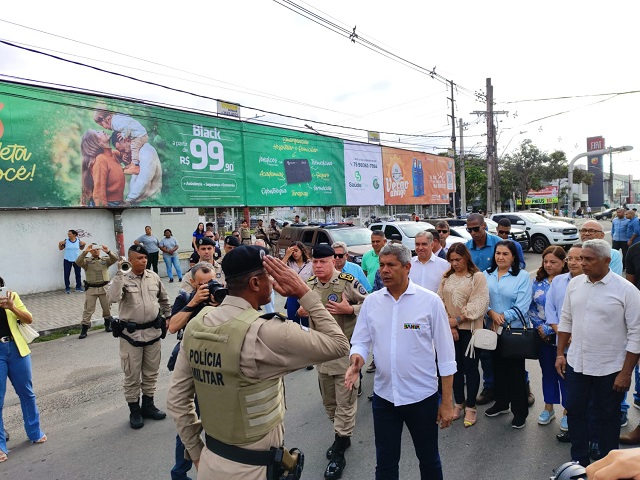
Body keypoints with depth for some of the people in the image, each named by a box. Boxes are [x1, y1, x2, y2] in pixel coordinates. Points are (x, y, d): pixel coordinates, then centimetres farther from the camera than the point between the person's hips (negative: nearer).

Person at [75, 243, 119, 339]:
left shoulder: (105, 260, 6)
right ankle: (84, 330, 4)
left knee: (107, 307, 12)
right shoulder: (86, 261, 3)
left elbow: (115, 258, -9)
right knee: (88, 309, -1)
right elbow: (78, 262, -16)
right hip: (91, 288, -2)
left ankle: (107, 325, 30)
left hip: (104, 287, 2)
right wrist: (85, 252, -26)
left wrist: (108, 251, -26)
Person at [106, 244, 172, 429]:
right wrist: (120, 273, -28)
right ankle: (134, 410, 23)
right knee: (132, 375, 8)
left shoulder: (154, 277, 3)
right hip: (131, 334, -4)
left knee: (151, 372, 15)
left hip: (153, 331, 4)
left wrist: (168, 317, 16)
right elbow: (112, 298, -29)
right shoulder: (122, 279, -9)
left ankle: (148, 405, 32)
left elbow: (164, 299, 16)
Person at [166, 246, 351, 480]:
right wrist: (304, 293, -14)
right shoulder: (264, 333, -26)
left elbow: (176, 399, 1)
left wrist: (196, 453, 12)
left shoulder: (195, 326, -6)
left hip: (210, 460, 6)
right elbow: (339, 345, -17)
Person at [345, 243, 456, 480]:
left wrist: (447, 401, -5)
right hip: (383, 395, 3)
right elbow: (360, 342, 4)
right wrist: (356, 361, -19)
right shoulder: (371, 302, -1)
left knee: (429, 459, 18)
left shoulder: (430, 301, -10)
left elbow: (445, 354, -6)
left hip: (422, 396, -2)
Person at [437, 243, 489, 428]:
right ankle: (458, 403, 26)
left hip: (470, 328, -4)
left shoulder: (477, 277, -6)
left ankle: (470, 408, 17)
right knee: (456, 367, 12)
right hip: (450, 329, 4)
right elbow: (440, 302, 3)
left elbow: (479, 304, -13)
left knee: (470, 367, 4)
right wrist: (449, 325, -7)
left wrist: (457, 319, -14)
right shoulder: (446, 277, 8)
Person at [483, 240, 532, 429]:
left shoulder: (523, 276, -7)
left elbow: (522, 306, -13)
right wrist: (492, 313, -17)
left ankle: (520, 411, 18)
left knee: (516, 370, 4)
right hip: (492, 330, 4)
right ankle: (501, 403, 34)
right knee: (498, 367, 16)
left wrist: (502, 317, -16)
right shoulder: (487, 275, 5)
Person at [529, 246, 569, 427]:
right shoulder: (538, 281, 4)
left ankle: (567, 411, 26)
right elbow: (531, 307, 7)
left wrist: (548, 329, -14)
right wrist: (539, 326, -4)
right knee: (547, 371, 17)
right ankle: (548, 408, 32)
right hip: (543, 337, 4)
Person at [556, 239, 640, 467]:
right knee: (574, 411, 15)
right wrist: (560, 353, 8)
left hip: (610, 369, -4)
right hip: (576, 364, 4)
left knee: (608, 417, 13)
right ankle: (579, 461, 34)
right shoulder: (575, 284, 1)